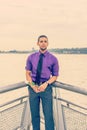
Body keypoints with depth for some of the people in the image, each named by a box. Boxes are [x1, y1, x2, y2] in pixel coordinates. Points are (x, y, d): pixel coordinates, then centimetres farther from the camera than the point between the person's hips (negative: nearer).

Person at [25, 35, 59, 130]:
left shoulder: (53, 59, 0)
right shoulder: (31, 57, 4)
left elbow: (55, 76, 4)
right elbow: (28, 73, 7)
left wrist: (46, 84, -13)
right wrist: (33, 85, -10)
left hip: (46, 87, -1)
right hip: (33, 87, 2)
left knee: (48, 115, -1)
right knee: (34, 114, 11)